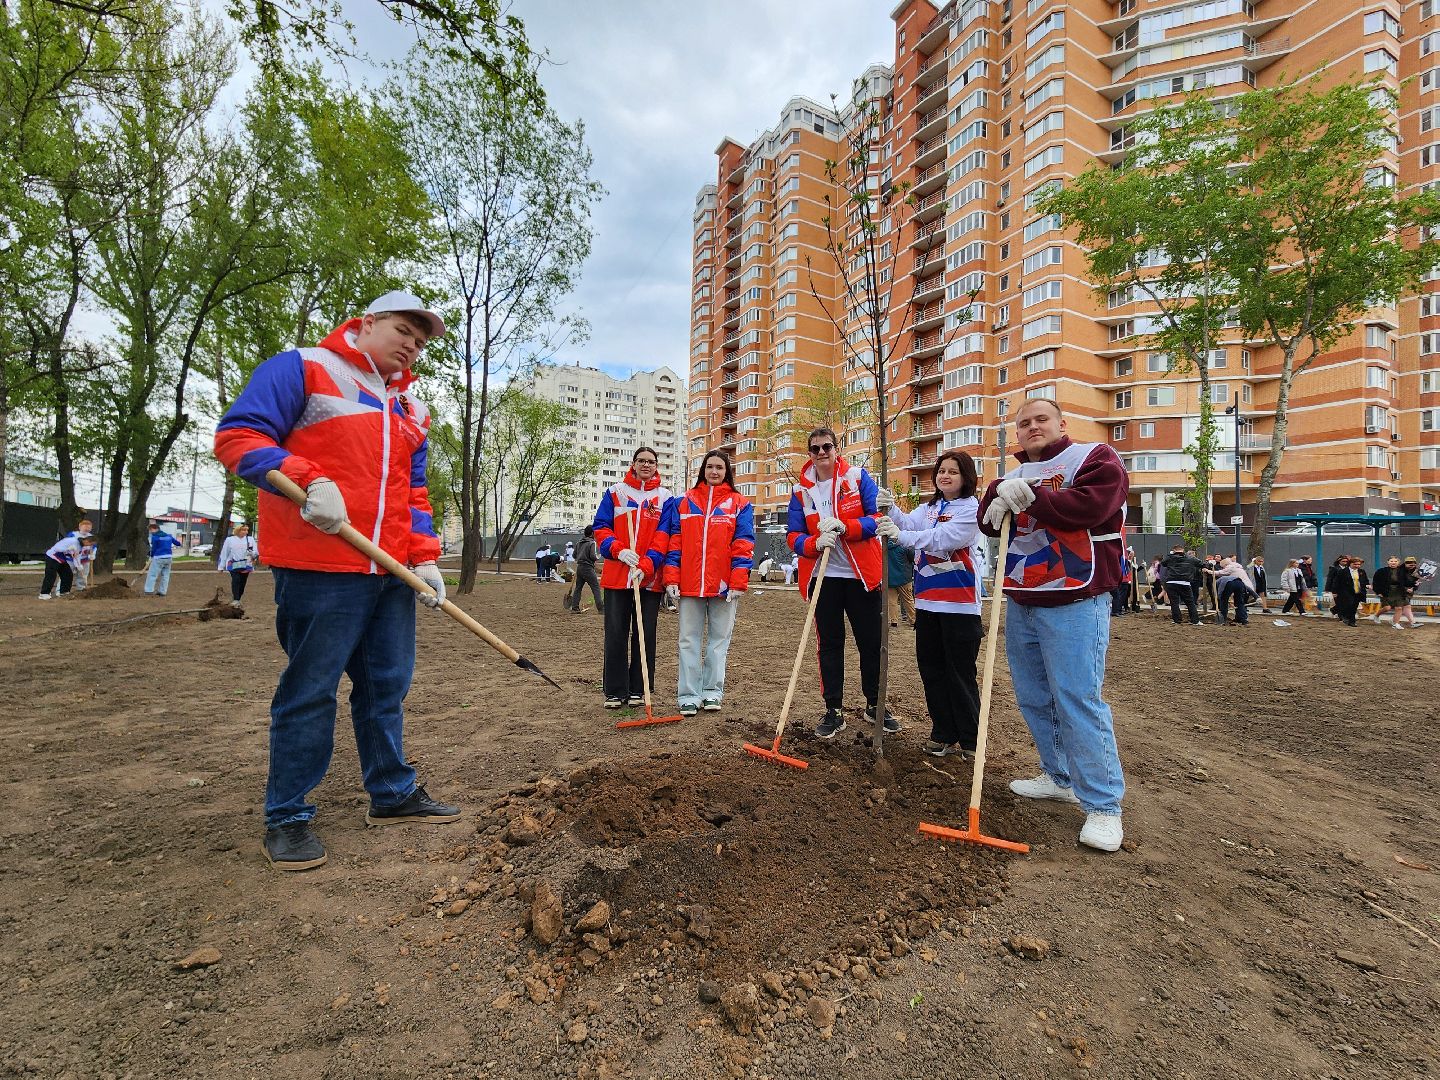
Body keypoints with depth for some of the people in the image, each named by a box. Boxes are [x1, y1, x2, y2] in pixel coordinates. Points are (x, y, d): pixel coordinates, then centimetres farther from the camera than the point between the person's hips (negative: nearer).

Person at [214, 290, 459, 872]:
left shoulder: (410, 409, 20)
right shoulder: (301, 369, 1)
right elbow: (238, 435, -8)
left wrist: (425, 558, 7)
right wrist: (309, 479, -24)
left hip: (392, 573, 7)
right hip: (319, 569, -6)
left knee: (387, 686, 13)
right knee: (309, 691, 1)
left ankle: (393, 792, 26)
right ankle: (287, 816, 16)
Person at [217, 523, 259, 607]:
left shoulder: (250, 539, 8)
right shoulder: (229, 539, 4)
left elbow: (256, 552, 3)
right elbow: (224, 553, 7)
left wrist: (252, 554, -22)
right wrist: (221, 567, 8)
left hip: (246, 566, 3)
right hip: (233, 565, -2)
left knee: (242, 583, 6)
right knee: (236, 580, -20)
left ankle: (238, 599, 18)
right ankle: (235, 600, -23)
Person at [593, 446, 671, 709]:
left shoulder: (665, 497, 7)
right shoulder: (615, 493, 10)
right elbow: (601, 528, 5)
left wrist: (646, 567, -13)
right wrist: (618, 549, -13)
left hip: (650, 577, 0)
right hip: (617, 575, 0)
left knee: (645, 633, 5)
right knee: (615, 633, 3)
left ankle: (638, 690, 17)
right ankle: (614, 691, 13)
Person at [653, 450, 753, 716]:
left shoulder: (739, 504, 6)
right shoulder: (683, 502, 11)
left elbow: (743, 545, -1)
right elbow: (673, 542, 7)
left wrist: (738, 582, -11)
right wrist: (671, 579, -2)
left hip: (723, 585, -1)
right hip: (689, 584, 1)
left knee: (719, 640, 7)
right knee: (689, 641, 4)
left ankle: (712, 692, 18)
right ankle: (689, 696, 11)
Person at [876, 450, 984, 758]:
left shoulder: (971, 508, -7)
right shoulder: (929, 508, 15)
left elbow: (943, 538, -23)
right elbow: (907, 523, -4)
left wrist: (900, 536, -35)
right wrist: (890, 508, -24)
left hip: (960, 603, -7)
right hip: (928, 600, 7)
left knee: (960, 673, 1)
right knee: (931, 668, 11)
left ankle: (970, 740, 15)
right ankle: (943, 734, 24)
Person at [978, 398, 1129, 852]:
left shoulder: (1095, 458, -2)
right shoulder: (1011, 476, 17)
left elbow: (1089, 506, -20)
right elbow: (989, 520, 5)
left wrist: (1030, 497, -17)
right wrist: (999, 502, -16)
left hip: (1073, 605, -7)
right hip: (1020, 605, 7)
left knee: (1078, 700, -10)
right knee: (1033, 699, 13)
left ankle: (1103, 805, 0)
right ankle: (1060, 778, 29)